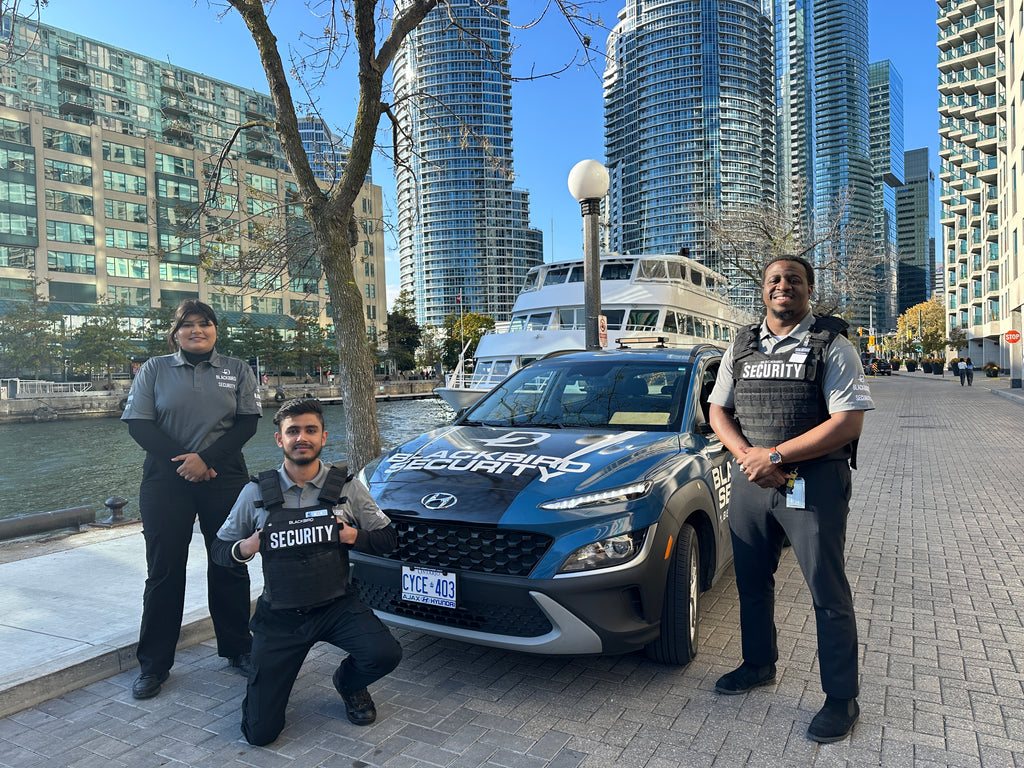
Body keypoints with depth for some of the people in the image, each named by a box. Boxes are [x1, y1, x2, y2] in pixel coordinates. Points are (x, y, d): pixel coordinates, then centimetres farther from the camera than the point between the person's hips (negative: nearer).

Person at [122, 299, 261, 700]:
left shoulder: (237, 370, 8)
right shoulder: (154, 370, 7)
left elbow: (247, 423, 0)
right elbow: (138, 424, -1)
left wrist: (207, 459, -13)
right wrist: (181, 462, -12)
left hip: (224, 480, 1)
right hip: (166, 482, 0)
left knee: (230, 566, 6)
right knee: (163, 570, 5)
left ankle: (237, 648, 21)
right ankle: (153, 664, 18)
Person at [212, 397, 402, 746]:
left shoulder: (346, 486, -3)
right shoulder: (256, 493, -2)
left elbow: (387, 537, 3)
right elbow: (220, 548, 9)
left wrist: (355, 537, -16)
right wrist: (242, 549, -13)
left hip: (336, 606, 0)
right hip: (279, 615, 0)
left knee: (385, 654, -27)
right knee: (260, 732, -6)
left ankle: (348, 684, 11)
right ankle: (271, 676, 30)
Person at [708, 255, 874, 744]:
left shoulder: (832, 346, -4)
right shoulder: (741, 347, 10)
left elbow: (848, 422, -14)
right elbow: (718, 412, 8)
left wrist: (776, 456, -18)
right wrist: (749, 456, -11)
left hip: (813, 483, -5)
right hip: (749, 481, 5)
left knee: (828, 592, 4)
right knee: (752, 582, 16)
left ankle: (841, 698, 19)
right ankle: (759, 665, 36)